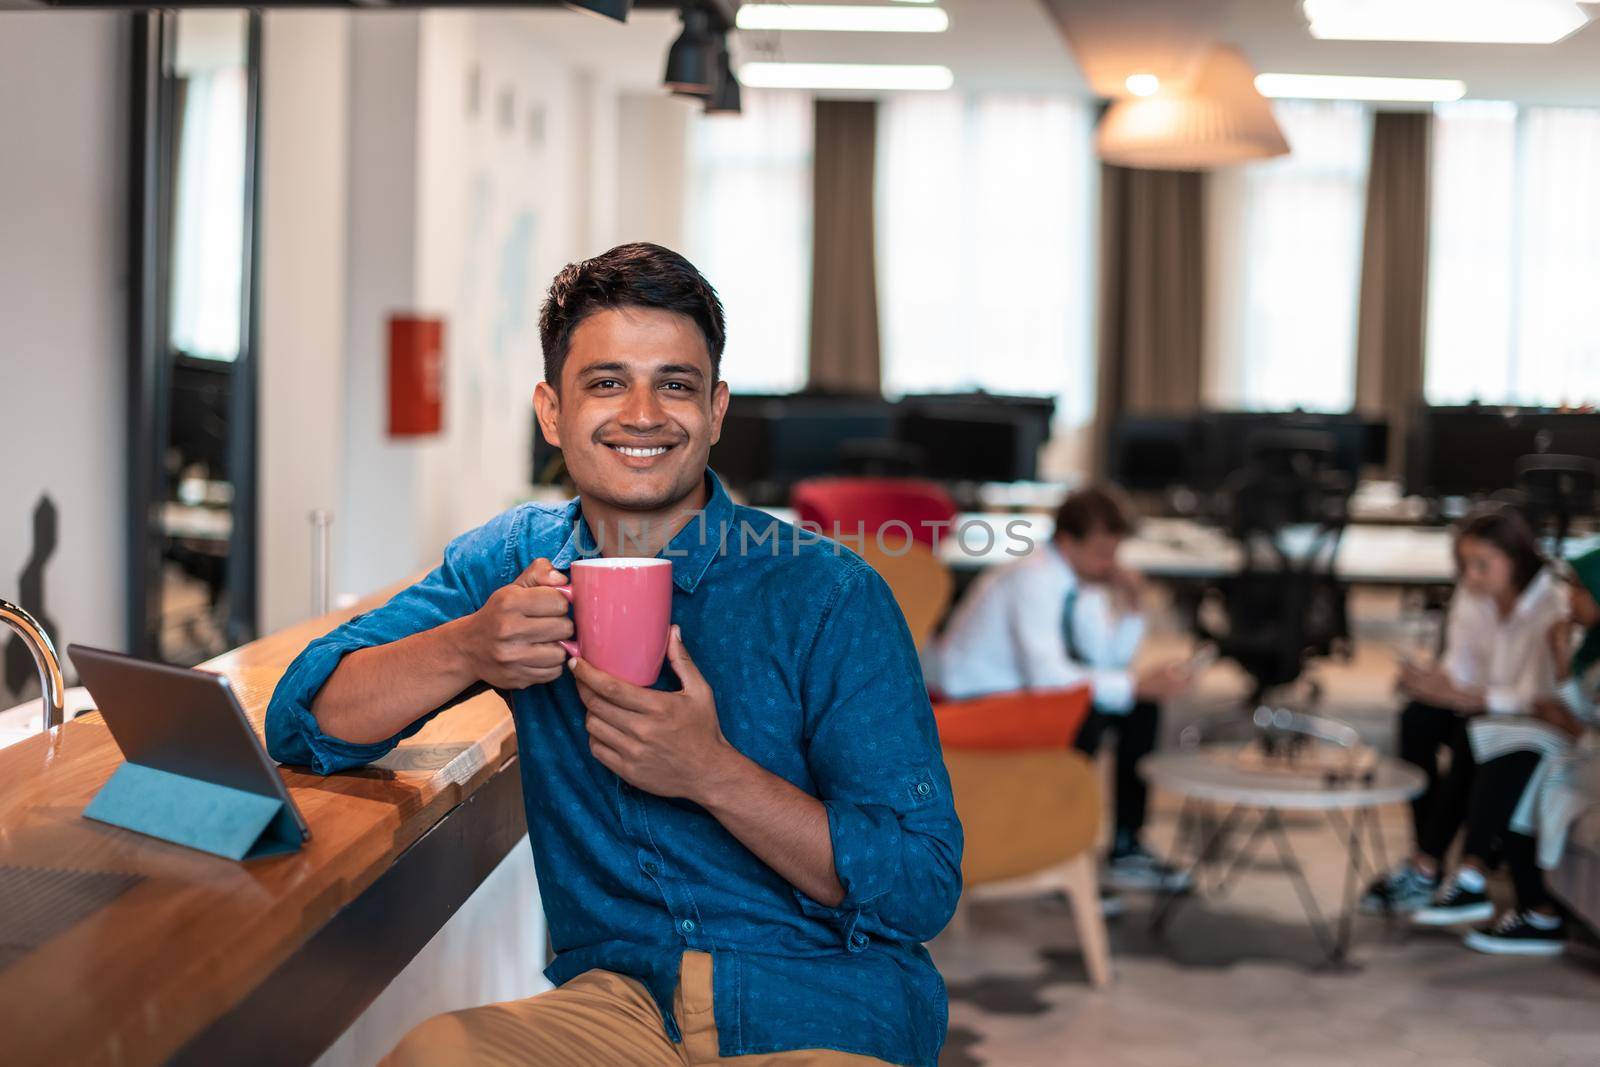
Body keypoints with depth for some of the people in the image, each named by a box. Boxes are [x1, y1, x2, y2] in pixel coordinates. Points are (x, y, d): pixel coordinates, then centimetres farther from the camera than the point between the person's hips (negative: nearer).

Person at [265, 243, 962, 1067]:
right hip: (614, 995, 3)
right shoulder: (516, 560, 7)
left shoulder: (831, 598, -6)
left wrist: (714, 775, -21)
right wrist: (467, 650, -16)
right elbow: (303, 723, 2)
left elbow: (924, 890, -9)